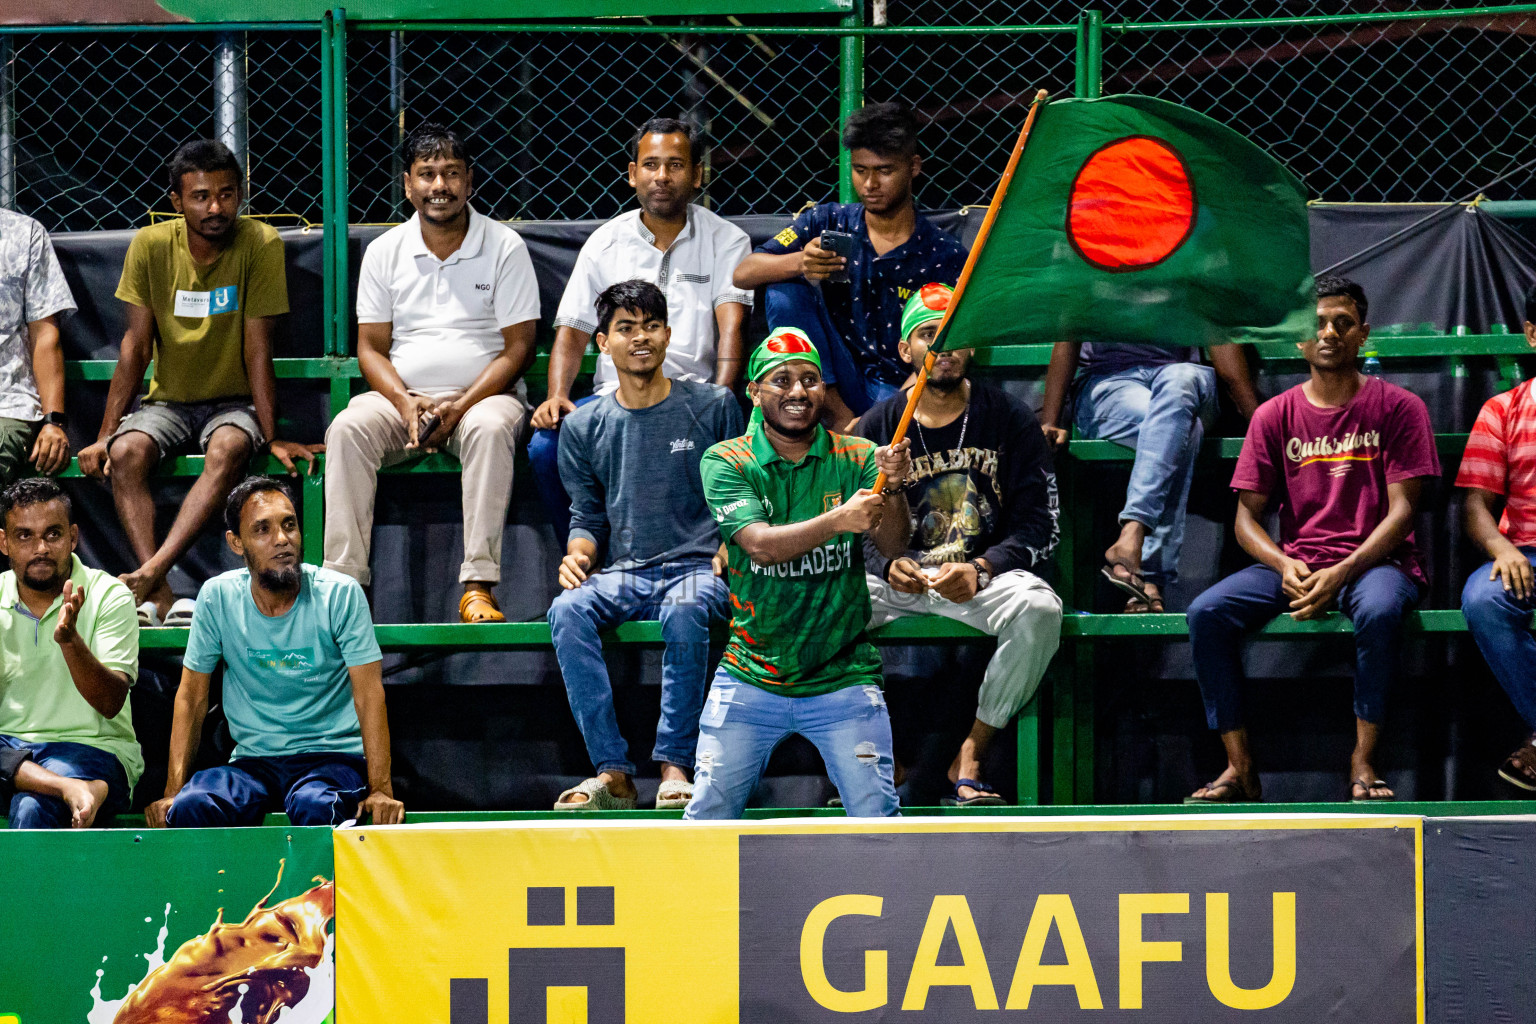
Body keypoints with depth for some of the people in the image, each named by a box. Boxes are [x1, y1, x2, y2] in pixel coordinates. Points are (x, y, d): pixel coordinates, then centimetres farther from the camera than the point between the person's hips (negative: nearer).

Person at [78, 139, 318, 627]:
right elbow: (136, 345, -5)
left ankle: (150, 572, -43)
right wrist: (104, 435, -10)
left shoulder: (260, 244, -13)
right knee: (127, 451, -29)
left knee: (229, 449, -35)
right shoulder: (150, 245, -7)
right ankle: (160, 598, -39)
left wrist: (272, 438, -17)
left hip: (233, 403, -2)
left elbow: (257, 349, -12)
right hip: (168, 402, 2)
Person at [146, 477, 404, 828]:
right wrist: (172, 791, -5)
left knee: (314, 807, -37)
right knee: (189, 807, -30)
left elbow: (369, 695, -9)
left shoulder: (341, 595, -6)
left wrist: (380, 789, -19)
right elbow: (191, 696, 5)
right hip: (252, 760, 2)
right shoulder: (217, 598, 0)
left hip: (332, 754, -1)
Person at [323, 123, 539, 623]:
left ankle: (478, 587, -40)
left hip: (482, 396, -2)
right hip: (401, 397, 3)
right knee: (347, 428, -28)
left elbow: (518, 347, -2)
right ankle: (343, 579, -30)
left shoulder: (505, 248, 1)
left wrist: (460, 406, -16)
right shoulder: (384, 251, 9)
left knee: (489, 428, -37)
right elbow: (371, 347, 8)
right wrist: (407, 403, -12)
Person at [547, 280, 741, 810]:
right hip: (621, 573, 3)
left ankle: (675, 765, -35)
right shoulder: (583, 427, 13)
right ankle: (612, 770, -33)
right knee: (568, 610, -31)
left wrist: (729, 552, -9)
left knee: (683, 610, -39)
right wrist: (579, 555, -5)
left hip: (697, 569, -2)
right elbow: (587, 514, 17)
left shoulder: (713, 406, 7)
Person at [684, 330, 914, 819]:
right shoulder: (726, 462, -2)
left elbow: (893, 547, -10)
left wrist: (893, 487, -30)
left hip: (843, 680, 0)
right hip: (749, 681, 0)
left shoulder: (857, 458, 1)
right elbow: (761, 544, -18)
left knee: (877, 822, -8)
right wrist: (838, 520, -34)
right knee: (706, 818, 0)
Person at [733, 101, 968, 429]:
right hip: (835, 386, 5)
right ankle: (838, 416, -17)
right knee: (784, 291, -18)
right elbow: (743, 274, -4)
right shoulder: (828, 223, 5)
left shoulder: (944, 256, -2)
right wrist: (799, 263, -28)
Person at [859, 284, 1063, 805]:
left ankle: (968, 761, -23)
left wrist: (980, 570, -20)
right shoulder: (877, 426, 7)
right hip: (897, 577, 1)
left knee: (1040, 609, -34)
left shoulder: (1008, 417, 2)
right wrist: (887, 565, -18)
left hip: (986, 574, -1)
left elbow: (1039, 522, -2)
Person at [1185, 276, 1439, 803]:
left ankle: (1364, 760, -26)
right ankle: (1239, 765, -20)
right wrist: (1285, 566, -14)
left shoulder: (1398, 407, 2)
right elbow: (1247, 517, 7)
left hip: (1375, 561, -3)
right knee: (1207, 612, -23)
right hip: (1293, 561, 3)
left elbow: (1402, 509, -4)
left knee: (1379, 610, -39)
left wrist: (1342, 572, -18)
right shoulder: (1275, 415, 9)